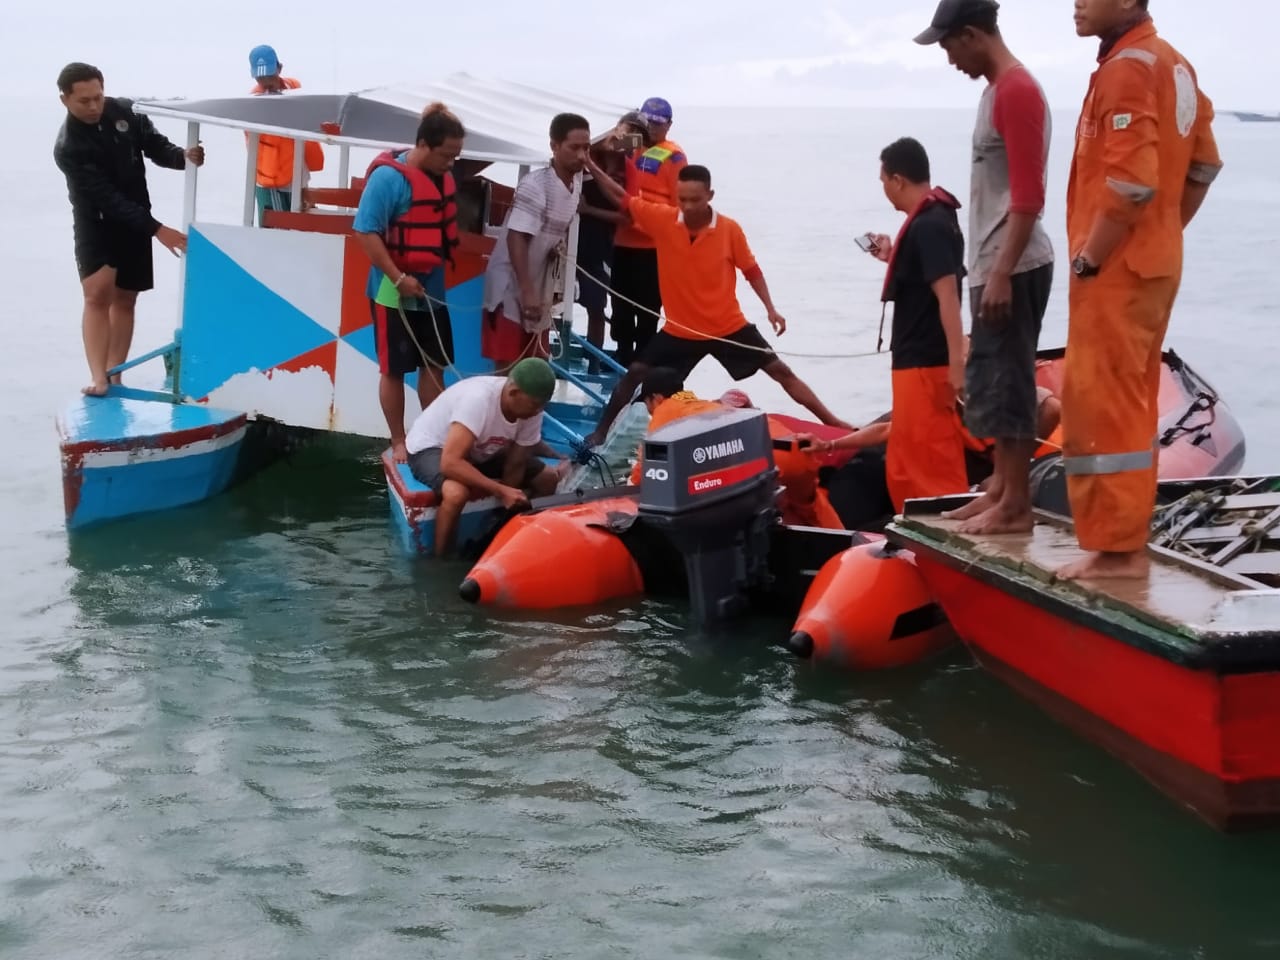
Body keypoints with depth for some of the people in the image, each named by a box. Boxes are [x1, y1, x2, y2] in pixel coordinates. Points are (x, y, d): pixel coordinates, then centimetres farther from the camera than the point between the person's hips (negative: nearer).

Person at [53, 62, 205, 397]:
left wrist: (183, 156, -24)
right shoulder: (68, 148, -24)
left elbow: (156, 148, 1)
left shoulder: (126, 111, -10)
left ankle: (114, 378, 11)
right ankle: (98, 380, -25)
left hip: (135, 219, 5)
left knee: (125, 298, 6)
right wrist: (157, 230, -34)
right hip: (96, 222, -4)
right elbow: (107, 198, -29)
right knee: (98, 294, -20)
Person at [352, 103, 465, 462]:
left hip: (432, 290, 7)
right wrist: (399, 278, -24)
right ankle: (398, 443, 16)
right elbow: (365, 232, -21)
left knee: (435, 366, 12)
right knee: (395, 370, 5)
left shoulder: (443, 177, 4)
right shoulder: (389, 177, -19)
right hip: (395, 293, -7)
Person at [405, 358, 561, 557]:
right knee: (456, 492, -39)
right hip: (432, 447, -7)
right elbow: (450, 463, -43)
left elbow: (515, 466, -9)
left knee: (549, 479, -5)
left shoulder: (530, 408, -17)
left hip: (481, 451, 7)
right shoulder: (478, 399, -38)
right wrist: (501, 491, -43)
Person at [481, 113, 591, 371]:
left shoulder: (576, 184, 4)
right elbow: (516, 239, -25)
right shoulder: (534, 186, -21)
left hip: (539, 288, 8)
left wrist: (561, 247, -2)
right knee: (507, 370, -6)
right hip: (511, 288, -8)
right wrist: (527, 292, -29)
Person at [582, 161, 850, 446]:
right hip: (679, 330, 1)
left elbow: (751, 270, 0)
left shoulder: (730, 229, -13)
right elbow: (621, 198, -3)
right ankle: (601, 431, 17)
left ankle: (833, 423, 9)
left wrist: (771, 309, -9)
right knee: (636, 373, 0)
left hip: (729, 327, -1)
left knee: (781, 371, 2)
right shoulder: (662, 219, -12)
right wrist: (591, 166, -12)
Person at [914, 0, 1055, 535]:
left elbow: (1028, 194, -20)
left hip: (1013, 269, -10)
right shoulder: (997, 90, 16)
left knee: (1007, 383, -6)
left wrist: (1002, 272, -22)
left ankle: (1016, 506, -1)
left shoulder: (1016, 91, -15)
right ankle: (1000, 491, 22)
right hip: (993, 267, 10)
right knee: (989, 384, 14)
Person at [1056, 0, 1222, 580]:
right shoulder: (1170, 64, 13)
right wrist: (1164, 234, 18)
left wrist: (1087, 259, -17)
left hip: (1116, 269, -10)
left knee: (1099, 405, -5)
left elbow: (1131, 184, -25)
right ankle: (1127, 538, 23)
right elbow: (1203, 166, 18)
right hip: (1153, 264, 10)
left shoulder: (1125, 70, -17)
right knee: (1130, 405, 15)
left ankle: (1117, 549, -3)